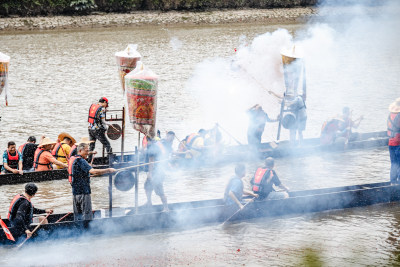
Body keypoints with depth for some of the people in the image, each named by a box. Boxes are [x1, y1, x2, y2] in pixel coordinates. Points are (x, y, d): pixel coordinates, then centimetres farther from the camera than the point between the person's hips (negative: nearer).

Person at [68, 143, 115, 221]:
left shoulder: (72, 159, 14)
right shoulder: (80, 161, -15)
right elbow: (93, 171, -27)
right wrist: (108, 170, -23)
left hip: (75, 192, 9)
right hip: (83, 192, -9)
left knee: (77, 214, 12)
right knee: (87, 214, -7)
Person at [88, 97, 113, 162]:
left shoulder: (92, 106, 9)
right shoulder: (102, 108, -10)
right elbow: (102, 121, -11)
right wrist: (106, 127, 7)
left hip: (90, 128, 7)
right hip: (97, 130, -7)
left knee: (91, 146, 16)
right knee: (107, 145, -2)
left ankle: (89, 161, 17)